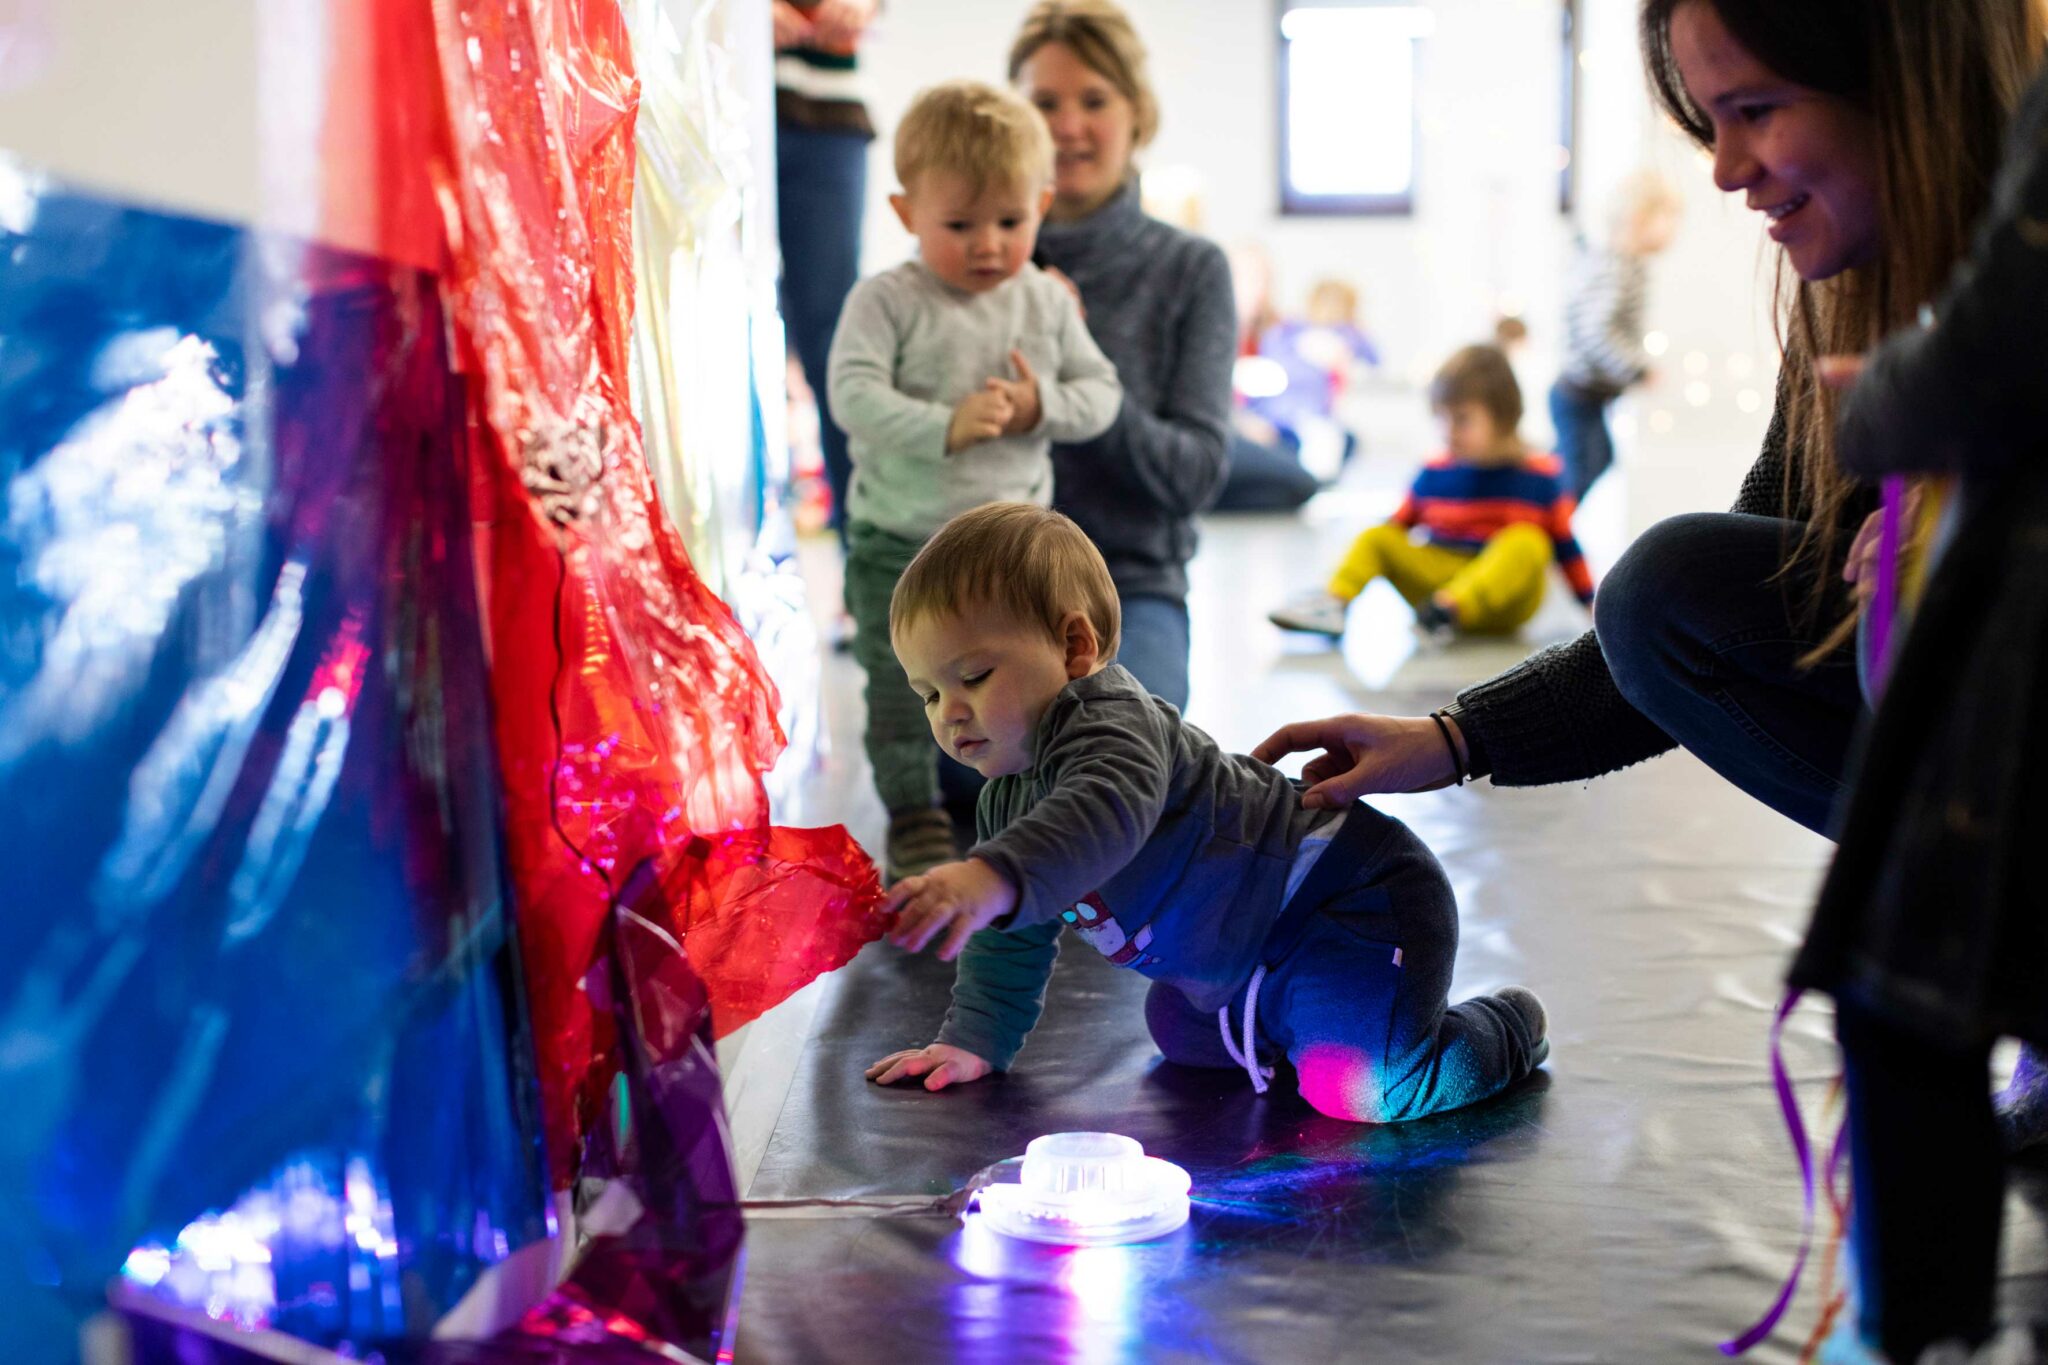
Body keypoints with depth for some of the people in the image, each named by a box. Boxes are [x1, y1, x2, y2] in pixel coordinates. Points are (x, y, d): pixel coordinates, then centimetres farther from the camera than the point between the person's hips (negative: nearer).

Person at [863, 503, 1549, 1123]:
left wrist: (993, 878, -65)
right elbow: (1011, 941, 19)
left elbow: (1108, 814, -50)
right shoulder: (1006, 797, 7)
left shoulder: (1108, 721, -26)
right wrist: (972, 1043, 11)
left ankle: (1502, 1028, 6)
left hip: (1351, 897, -10)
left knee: (1360, 1089, -22)